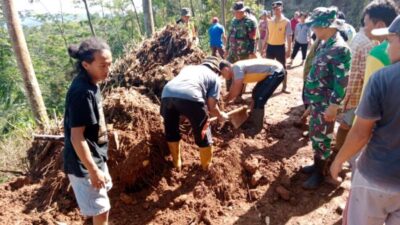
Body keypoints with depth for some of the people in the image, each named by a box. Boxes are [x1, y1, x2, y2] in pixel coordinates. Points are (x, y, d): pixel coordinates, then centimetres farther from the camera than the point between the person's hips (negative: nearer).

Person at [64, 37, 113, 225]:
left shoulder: (91, 84, 3)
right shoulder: (82, 92, -26)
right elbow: (76, 136, -25)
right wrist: (93, 170, -21)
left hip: (96, 156, 9)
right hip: (84, 163, -9)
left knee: (103, 206, 27)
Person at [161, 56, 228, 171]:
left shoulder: (189, 67, 39)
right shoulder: (215, 78, 25)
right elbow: (211, 107, 16)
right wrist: (221, 116, 38)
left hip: (167, 94, 4)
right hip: (190, 97, -4)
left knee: (171, 131, 28)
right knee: (203, 134, 20)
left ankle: (177, 163, 41)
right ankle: (206, 166, 37)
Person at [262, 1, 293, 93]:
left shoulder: (286, 21, -6)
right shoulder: (270, 21, 6)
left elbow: (289, 37, -7)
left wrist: (289, 50, -11)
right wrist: (264, 47, 11)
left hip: (280, 47, -4)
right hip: (270, 46, 4)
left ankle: (284, 87, 16)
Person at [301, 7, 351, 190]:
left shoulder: (340, 49, -21)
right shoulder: (325, 44, 7)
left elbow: (342, 81, -23)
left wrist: (333, 106, -21)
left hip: (325, 103, -9)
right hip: (316, 100, 9)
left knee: (322, 138, 4)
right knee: (314, 135, 20)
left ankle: (319, 174, 21)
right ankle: (317, 164, 38)